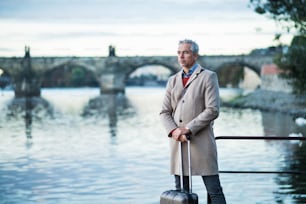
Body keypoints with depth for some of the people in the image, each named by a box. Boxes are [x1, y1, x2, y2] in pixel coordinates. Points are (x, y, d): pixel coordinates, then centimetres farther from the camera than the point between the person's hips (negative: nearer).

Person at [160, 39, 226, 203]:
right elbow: (164, 112, 11)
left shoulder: (208, 77, 1)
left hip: (201, 141, -5)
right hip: (178, 142, 5)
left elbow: (212, 110, -9)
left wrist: (188, 129, -14)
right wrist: (174, 131, -9)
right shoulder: (173, 80, 15)